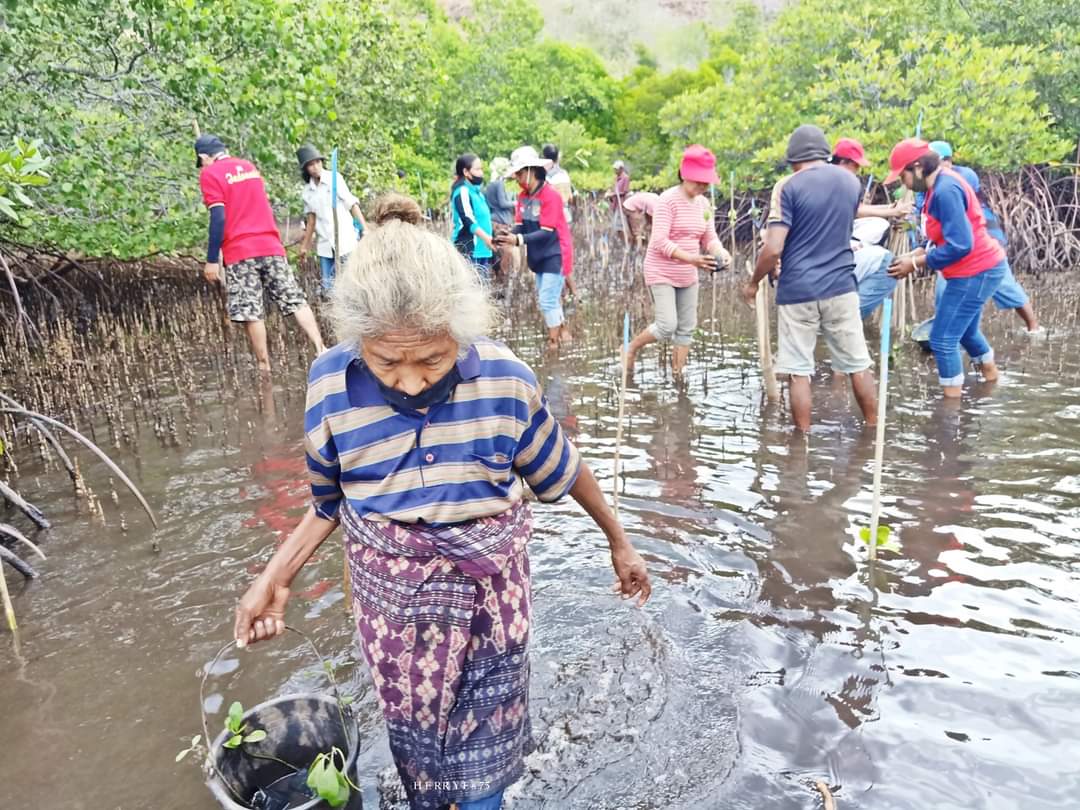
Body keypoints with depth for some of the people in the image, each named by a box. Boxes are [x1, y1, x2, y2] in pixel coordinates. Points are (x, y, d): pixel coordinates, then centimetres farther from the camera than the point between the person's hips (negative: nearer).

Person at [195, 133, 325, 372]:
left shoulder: (209, 174, -2)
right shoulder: (249, 166, 18)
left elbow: (218, 218, -11)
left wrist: (212, 260, -10)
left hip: (239, 253, -5)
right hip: (271, 246, 5)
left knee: (250, 313, -2)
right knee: (296, 300, 5)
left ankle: (264, 367, -1)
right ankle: (321, 349, -5)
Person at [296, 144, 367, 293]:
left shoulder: (334, 178, -1)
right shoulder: (307, 190, 10)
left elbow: (352, 204, -4)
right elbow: (311, 218, 15)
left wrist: (365, 229, -13)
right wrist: (304, 245, 15)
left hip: (344, 241, -4)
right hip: (324, 245, 5)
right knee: (328, 286, 4)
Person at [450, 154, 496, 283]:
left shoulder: (477, 191, 18)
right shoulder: (462, 191, -9)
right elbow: (468, 220, -21)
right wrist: (486, 237, -32)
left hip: (482, 249, 9)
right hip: (469, 249, -9)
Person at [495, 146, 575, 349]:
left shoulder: (550, 195, -21)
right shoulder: (523, 196, 3)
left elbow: (546, 233, -25)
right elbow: (520, 225, -1)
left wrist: (518, 240, -34)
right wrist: (509, 235, -23)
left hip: (555, 254, -8)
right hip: (539, 256, 8)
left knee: (547, 300, -9)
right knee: (549, 298, 17)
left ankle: (553, 343, 4)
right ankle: (563, 331, 35)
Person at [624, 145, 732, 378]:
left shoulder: (704, 203, 5)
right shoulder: (668, 199, -17)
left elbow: (710, 237, 7)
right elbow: (660, 242, -24)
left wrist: (721, 254, -16)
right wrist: (691, 258, -34)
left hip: (687, 276, 7)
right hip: (661, 273, -7)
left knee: (686, 329, 8)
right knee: (667, 327, -13)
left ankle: (678, 375, 20)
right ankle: (632, 347, 14)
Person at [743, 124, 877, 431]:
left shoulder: (788, 186, -7)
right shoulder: (852, 181, 10)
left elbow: (773, 249, -15)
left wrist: (753, 283, -1)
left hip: (797, 291, -4)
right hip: (841, 287, 4)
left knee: (799, 371, 4)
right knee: (858, 365, 14)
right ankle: (873, 429, 24)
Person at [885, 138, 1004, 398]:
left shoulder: (946, 190, -24)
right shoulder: (940, 186, 8)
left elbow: (960, 245, -28)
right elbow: (944, 237, 13)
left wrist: (916, 264, -20)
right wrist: (916, 254, -1)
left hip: (976, 272, -10)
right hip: (980, 268, 10)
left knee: (943, 339, -7)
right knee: (966, 332, 26)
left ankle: (952, 401, 3)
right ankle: (991, 378, 46)